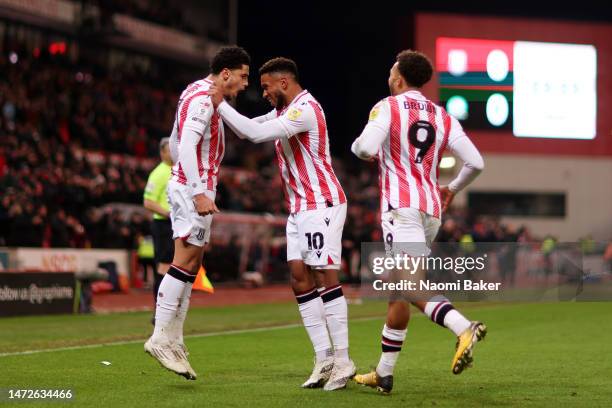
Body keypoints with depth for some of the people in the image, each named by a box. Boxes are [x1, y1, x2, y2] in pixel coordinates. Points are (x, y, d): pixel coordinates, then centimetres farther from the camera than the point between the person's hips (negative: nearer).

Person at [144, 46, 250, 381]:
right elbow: (186, 144, -24)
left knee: (190, 267, 9)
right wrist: (198, 192, -28)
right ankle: (161, 338, -12)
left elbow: (176, 142, 26)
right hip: (195, 190, -10)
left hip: (187, 187, 10)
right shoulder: (203, 99, -13)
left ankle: (173, 341, 9)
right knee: (184, 263, -11)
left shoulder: (198, 95, 18)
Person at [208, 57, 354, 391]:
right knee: (300, 278, 3)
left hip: (321, 204, -10)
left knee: (325, 276, -10)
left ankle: (342, 360, -8)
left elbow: (258, 134, -25)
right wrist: (221, 107, 11)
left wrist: (221, 105, -17)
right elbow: (249, 129, 25)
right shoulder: (284, 111, 16)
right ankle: (323, 358, 4)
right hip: (299, 209, 10)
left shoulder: (305, 109, -16)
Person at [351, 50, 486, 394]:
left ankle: (464, 328, -38)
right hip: (432, 209, 7)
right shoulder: (443, 117, 13)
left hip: (402, 206, -7)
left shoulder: (388, 107, -1)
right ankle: (384, 372, 13)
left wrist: (358, 147, 7)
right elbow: (476, 163, 6)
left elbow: (366, 149, -18)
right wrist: (453, 190, 24)